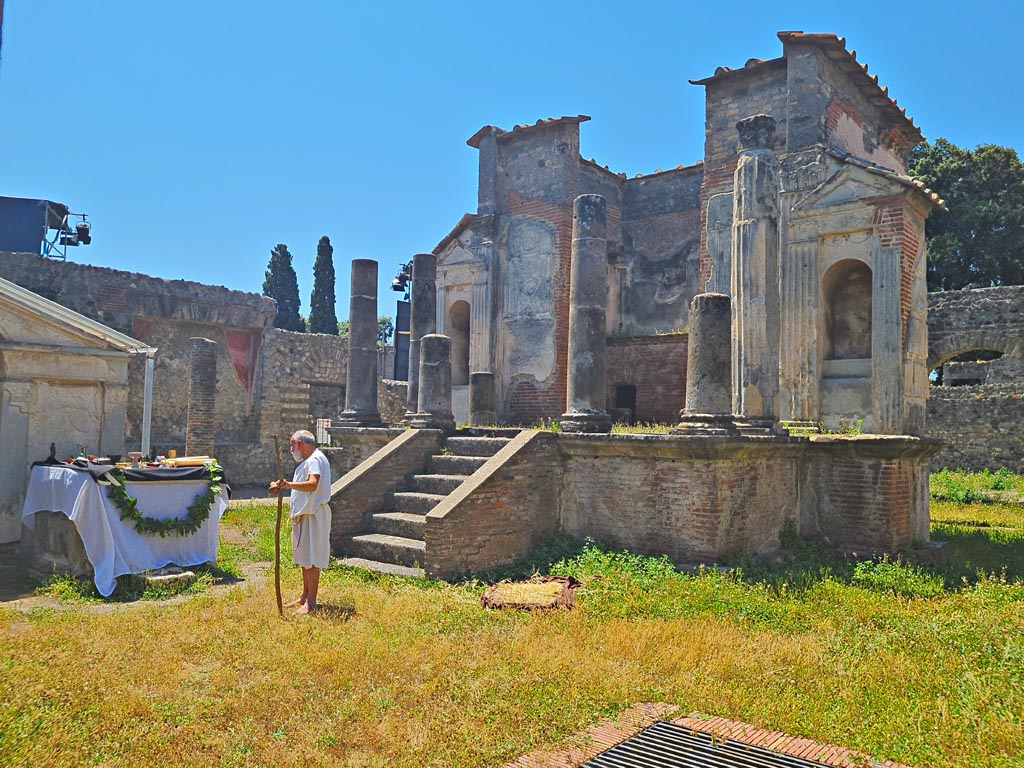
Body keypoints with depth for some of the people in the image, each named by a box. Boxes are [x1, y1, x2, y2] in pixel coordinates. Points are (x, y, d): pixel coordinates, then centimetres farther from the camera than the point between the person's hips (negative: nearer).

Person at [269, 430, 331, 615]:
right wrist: (283, 486, 22)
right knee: (304, 557, 16)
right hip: (304, 514, 11)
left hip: (313, 515, -11)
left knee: (311, 559, -8)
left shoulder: (315, 460, -16)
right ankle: (305, 596, 25)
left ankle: (311, 603, -4)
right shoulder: (307, 461, 19)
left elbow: (312, 484, -35)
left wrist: (289, 484, -46)